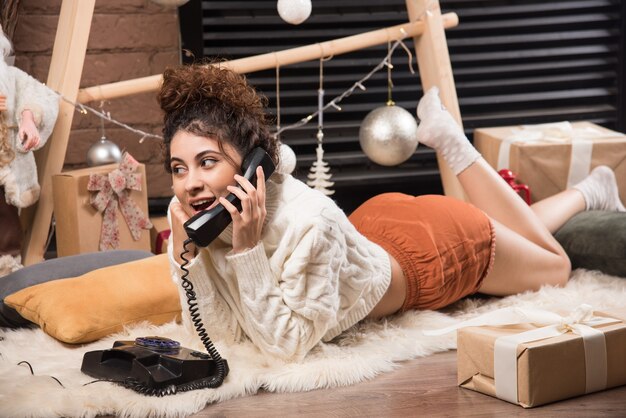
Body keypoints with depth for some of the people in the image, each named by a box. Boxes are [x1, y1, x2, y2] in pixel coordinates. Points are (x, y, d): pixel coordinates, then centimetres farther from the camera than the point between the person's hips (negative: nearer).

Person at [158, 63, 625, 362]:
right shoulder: (191, 214, -27)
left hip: (435, 250, -5)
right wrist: (190, 253, -37)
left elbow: (291, 342, -39)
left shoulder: (306, 219, -44)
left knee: (556, 268, 24)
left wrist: (247, 250, -47)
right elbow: (221, 333, -23)